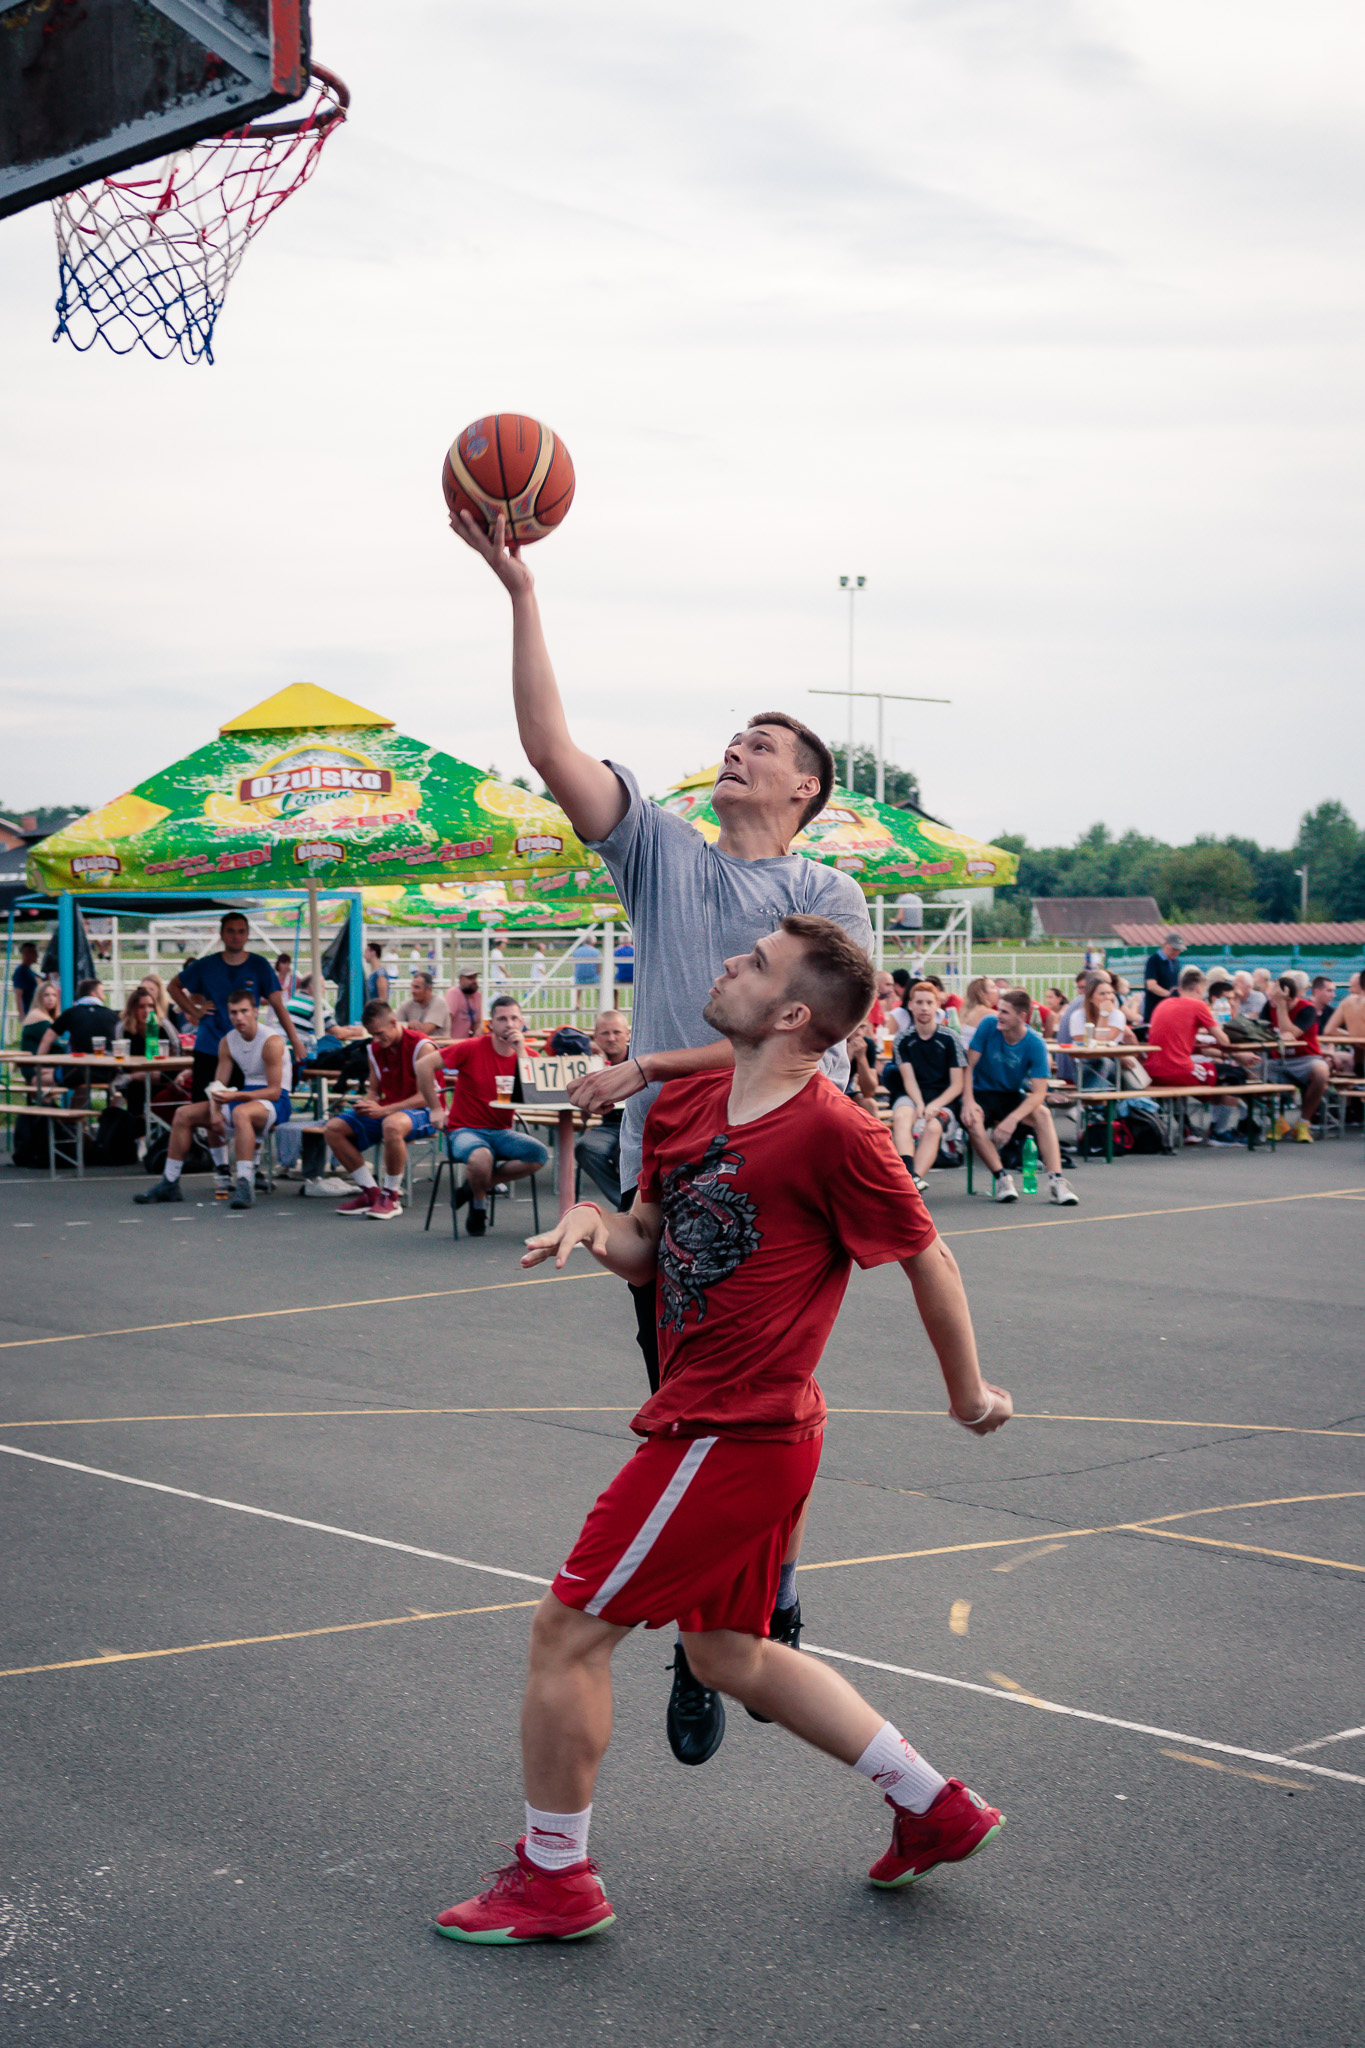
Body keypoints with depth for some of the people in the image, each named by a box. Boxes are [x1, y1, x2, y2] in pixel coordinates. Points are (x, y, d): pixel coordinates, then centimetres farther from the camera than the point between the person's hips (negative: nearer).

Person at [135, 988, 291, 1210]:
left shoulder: (271, 1041, -16)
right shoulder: (227, 1042, 6)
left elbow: (274, 1091, -21)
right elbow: (218, 1085, 5)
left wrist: (235, 1096, -30)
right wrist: (215, 1110, -16)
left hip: (275, 1101, -8)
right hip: (245, 1096, 8)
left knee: (240, 1112, -42)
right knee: (184, 1114, 1)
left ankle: (245, 1185, -49)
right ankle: (169, 1183, 5)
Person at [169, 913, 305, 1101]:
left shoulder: (259, 965, 1)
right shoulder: (206, 965, 4)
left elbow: (278, 1004, -2)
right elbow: (174, 987, 17)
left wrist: (295, 1040, -10)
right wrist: (194, 1012, 3)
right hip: (208, 1049, 1)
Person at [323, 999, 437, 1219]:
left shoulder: (421, 1047, -15)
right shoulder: (375, 1049, 8)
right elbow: (374, 1090, 16)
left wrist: (383, 1110, -26)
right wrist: (366, 1103, -11)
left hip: (421, 1111, -8)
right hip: (386, 1111, 8)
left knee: (392, 1125, -43)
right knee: (333, 1128, -8)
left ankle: (391, 1197, -26)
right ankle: (371, 1192, -4)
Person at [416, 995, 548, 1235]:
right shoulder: (472, 1048, -8)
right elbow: (424, 1065, -8)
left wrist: (520, 1053, -17)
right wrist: (436, 1109, -5)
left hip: (501, 1132, 4)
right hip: (464, 1130, -4)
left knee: (539, 1154, -24)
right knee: (481, 1156, -39)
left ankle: (479, 1184, -2)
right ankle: (479, 1204, -3)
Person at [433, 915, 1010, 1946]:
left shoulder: (835, 1133, -17)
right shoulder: (685, 1106, 7)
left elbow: (929, 1260, -6)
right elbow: (649, 1250, 16)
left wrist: (969, 1394, 5)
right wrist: (594, 1224, -7)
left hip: (732, 1435, -9)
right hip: (712, 1423, 9)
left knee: (566, 1630, -2)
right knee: (726, 1650, 20)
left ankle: (554, 1880, 14)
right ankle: (936, 1808, 30)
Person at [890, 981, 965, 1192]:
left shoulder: (950, 1038, 2)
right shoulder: (903, 1040, 7)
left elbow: (957, 1085, -1)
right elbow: (909, 1079, -1)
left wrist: (933, 1106, -17)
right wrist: (919, 1106, -20)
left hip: (943, 1098, -1)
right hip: (913, 1096, 1)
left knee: (933, 1127, -34)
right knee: (901, 1117, -33)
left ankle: (916, 1178, -48)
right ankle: (910, 1174, -51)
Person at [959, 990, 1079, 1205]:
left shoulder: (1035, 1044, -14)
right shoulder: (988, 1025, -11)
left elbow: (1039, 1093, -19)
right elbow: (969, 1065, -8)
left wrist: (1012, 1119, -35)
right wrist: (968, 1101, -24)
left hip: (1012, 1096, 0)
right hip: (981, 1093, 0)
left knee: (1043, 1114, -28)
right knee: (972, 1120, -34)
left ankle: (1056, 1181, -32)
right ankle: (1002, 1178, -24)